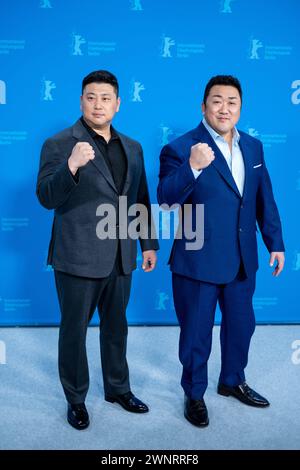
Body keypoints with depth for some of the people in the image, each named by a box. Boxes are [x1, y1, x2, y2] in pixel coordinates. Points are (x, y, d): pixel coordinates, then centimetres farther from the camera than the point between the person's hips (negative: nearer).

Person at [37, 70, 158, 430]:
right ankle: (76, 399, 28)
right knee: (74, 330, 9)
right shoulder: (59, 144, -7)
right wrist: (71, 165, -32)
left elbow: (141, 199, 15)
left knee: (116, 326, 18)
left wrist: (149, 243, 14)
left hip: (120, 257, 5)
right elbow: (47, 198, -16)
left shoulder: (132, 148, 9)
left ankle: (118, 388, 38)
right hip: (78, 258, -4)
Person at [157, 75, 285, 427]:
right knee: (196, 333, 11)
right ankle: (194, 394, 34)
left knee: (241, 325, 21)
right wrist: (192, 167, -36)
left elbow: (264, 199, 11)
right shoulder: (180, 148, -13)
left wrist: (275, 242, 9)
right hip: (199, 262, -5)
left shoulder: (253, 146, 6)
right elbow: (165, 200, -22)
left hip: (243, 260, 6)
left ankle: (233, 382, 45)